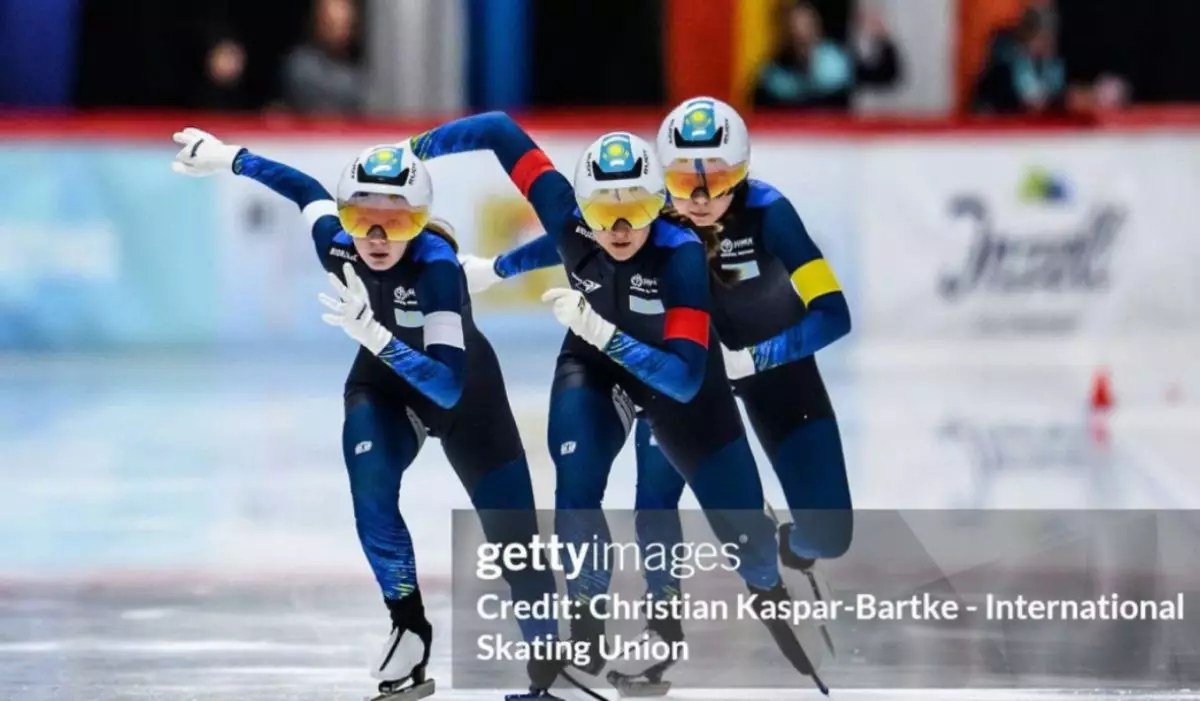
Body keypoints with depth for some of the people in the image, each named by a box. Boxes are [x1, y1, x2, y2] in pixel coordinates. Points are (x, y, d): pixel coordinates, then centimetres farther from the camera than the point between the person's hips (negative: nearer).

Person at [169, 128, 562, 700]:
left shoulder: (437, 266, -39)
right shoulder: (336, 245, -26)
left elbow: (447, 387, -45)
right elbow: (308, 192, -1)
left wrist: (377, 335, -57)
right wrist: (226, 158, 3)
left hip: (462, 386, -3)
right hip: (383, 381, 3)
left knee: (510, 528, -7)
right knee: (371, 497, -23)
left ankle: (549, 654, 12)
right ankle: (410, 630, -6)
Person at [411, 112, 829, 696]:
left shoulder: (681, 253, -39)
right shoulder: (570, 221, -31)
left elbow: (684, 378, -42)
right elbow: (502, 132, -22)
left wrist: (602, 331, -51)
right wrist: (409, 151, -18)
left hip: (676, 376, -2)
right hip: (593, 365, 2)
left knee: (738, 513, 3)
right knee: (576, 494, -20)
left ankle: (770, 593, 37)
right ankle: (588, 634, -2)